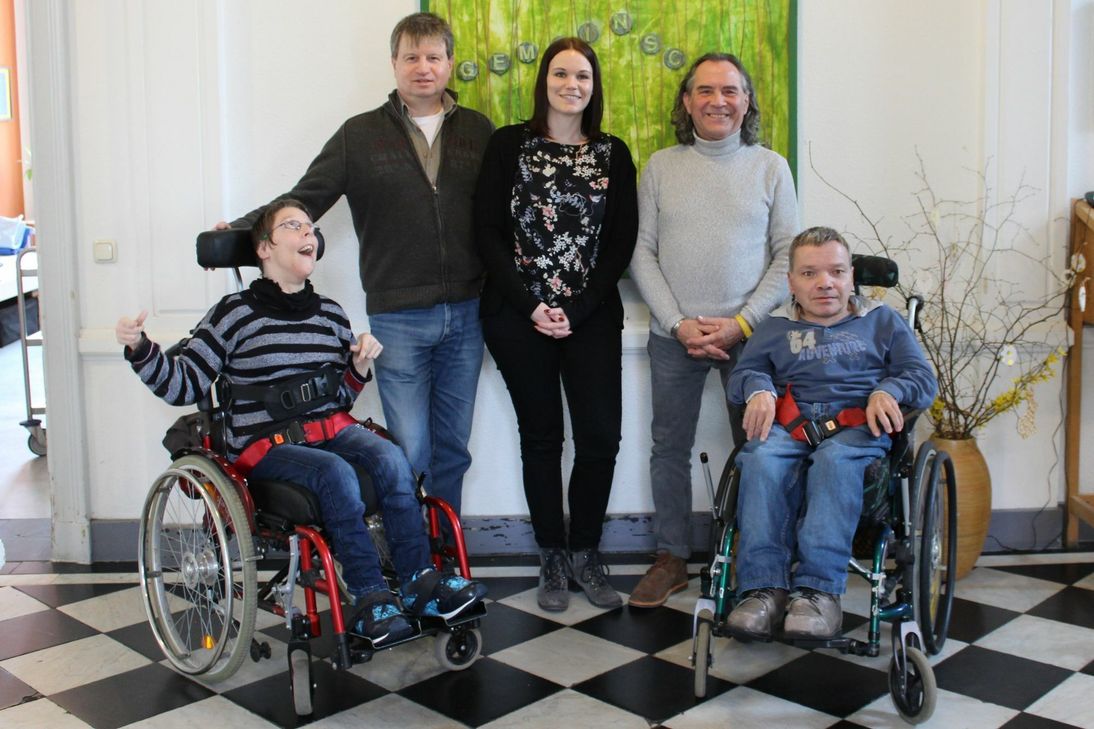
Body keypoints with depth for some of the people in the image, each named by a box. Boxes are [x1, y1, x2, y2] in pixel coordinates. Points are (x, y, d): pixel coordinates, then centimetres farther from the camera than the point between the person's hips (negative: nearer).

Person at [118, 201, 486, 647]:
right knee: (337, 474, -33)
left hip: (331, 427, 5)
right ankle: (369, 598, -27)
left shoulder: (330, 314, 13)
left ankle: (418, 582, -23)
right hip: (266, 443, -4)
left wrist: (360, 365, 1)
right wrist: (139, 349, -16)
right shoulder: (235, 313, -1)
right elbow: (183, 385, -2)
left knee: (391, 459, -26)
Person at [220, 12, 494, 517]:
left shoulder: (478, 131, 8)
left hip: (466, 314, 2)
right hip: (397, 318, -2)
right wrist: (240, 231, -14)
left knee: (452, 448, 12)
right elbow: (302, 200, -1)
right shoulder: (361, 134, 3)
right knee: (409, 453, -2)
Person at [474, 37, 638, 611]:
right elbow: (488, 233, -3)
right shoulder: (509, 145, 2)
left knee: (601, 435, -3)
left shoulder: (613, 155, 7)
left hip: (592, 316, 1)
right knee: (541, 436, 7)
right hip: (518, 317, -1)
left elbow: (621, 241, 2)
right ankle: (553, 558, 20)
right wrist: (531, 307, -11)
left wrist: (577, 310, -10)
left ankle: (584, 552, 16)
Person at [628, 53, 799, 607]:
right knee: (669, 448, 8)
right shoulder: (660, 167, 6)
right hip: (674, 336, 1)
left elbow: (788, 255, 1)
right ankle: (671, 560, 22)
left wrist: (742, 323, -9)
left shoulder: (770, 167, 4)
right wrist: (679, 324, -9)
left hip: (748, 333, -1)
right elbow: (642, 254, 3)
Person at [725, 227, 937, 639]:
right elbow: (742, 374, 17)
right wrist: (759, 389, -7)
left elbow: (923, 379, 16)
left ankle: (820, 590, -43)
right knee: (761, 459, -35)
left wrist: (887, 391, -6)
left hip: (858, 425, -1)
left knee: (835, 460, -38)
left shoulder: (882, 321, 26)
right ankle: (764, 587, -39)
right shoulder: (775, 329, 29)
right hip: (789, 426, 1)